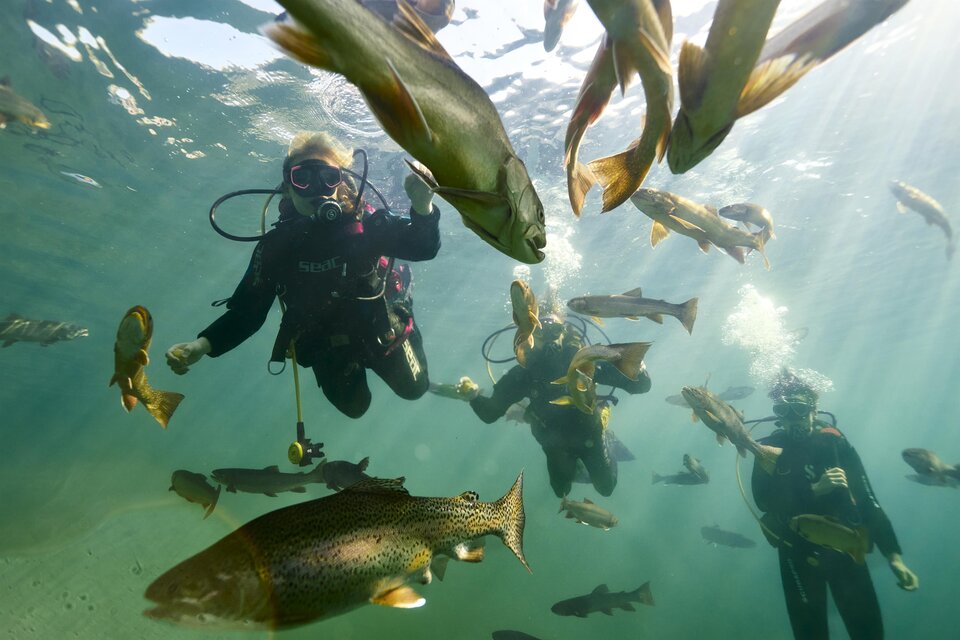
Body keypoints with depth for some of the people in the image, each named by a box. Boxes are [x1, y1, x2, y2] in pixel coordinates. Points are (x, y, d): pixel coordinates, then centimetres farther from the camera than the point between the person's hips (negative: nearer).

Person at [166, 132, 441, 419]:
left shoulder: (365, 223, -24)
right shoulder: (276, 245, -19)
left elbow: (423, 247, -30)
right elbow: (248, 311, -16)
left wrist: (422, 208, -52)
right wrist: (202, 345, -32)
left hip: (380, 328, -1)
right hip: (328, 345, 1)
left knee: (413, 389, 20)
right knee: (354, 407, 23)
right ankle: (354, 368, 53)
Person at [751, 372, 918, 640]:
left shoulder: (834, 441, -6)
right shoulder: (770, 449, -10)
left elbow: (867, 499, -5)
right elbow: (763, 500, -20)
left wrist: (894, 556, -9)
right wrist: (814, 489, -28)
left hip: (844, 546, 2)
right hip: (799, 552, -1)